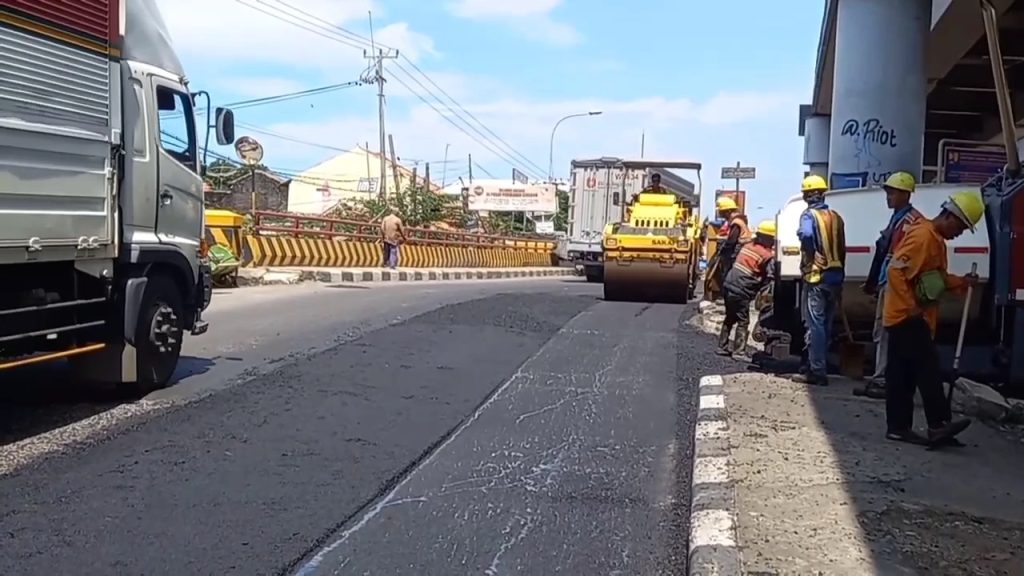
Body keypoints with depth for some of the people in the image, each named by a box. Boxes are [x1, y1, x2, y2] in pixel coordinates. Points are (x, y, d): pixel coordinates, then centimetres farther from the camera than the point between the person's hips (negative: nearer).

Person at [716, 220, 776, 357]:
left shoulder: (748, 246, 11)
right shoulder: (767, 256, -9)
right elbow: (770, 277, -11)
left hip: (729, 285, 8)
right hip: (741, 291, -8)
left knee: (730, 318, 20)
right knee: (743, 321, 2)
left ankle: (722, 347, 26)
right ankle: (738, 351, 1)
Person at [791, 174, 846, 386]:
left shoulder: (809, 215, -8)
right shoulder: (836, 217, 13)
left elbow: (806, 235, -30)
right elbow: (842, 249, 16)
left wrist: (808, 261, -16)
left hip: (816, 276, -7)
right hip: (835, 276, 7)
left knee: (814, 325, -4)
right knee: (826, 324, 14)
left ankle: (817, 372, -5)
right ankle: (819, 368, 22)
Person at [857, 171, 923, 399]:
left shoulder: (913, 221, -12)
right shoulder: (896, 218, 20)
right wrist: (874, 283, 23)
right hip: (886, 285, 11)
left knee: (887, 334, -9)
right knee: (881, 333, 13)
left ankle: (884, 381, -4)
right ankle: (879, 380, 20)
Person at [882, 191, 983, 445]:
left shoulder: (936, 240, 18)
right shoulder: (923, 236, -15)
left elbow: (937, 279, 24)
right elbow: (896, 271, -23)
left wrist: (961, 282, 8)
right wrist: (911, 307, -23)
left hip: (906, 317, 10)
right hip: (906, 316, -10)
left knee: (902, 374, 8)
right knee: (927, 368, -11)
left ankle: (898, 427, 11)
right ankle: (938, 425, -11)